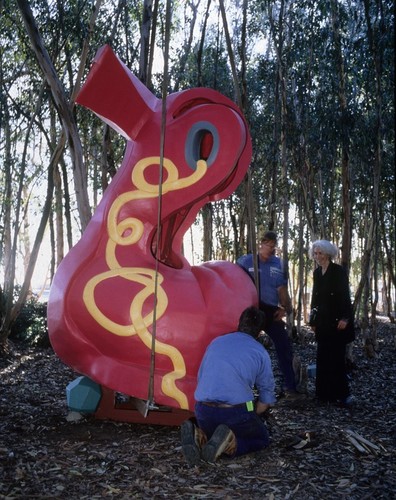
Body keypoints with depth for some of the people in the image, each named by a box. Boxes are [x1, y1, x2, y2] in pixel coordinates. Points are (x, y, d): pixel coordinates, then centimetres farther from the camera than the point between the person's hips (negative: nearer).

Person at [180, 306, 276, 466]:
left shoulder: (216, 342, 16)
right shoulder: (260, 352, 6)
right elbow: (266, 398, 11)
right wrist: (252, 417, 29)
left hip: (203, 411, 4)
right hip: (236, 412, -3)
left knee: (211, 432, 33)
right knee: (261, 439, 23)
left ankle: (199, 437, -4)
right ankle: (230, 444, -9)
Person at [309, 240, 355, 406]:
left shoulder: (338, 271, -9)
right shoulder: (317, 272, 10)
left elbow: (345, 295, -13)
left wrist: (345, 318, -19)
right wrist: (313, 320, 13)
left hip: (337, 319, -6)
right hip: (323, 320, 6)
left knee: (336, 356, -6)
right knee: (323, 356, 4)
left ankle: (342, 394, 1)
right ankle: (325, 393, 11)